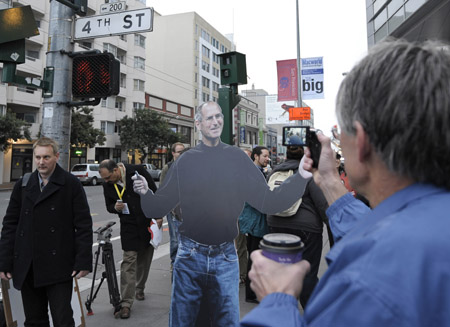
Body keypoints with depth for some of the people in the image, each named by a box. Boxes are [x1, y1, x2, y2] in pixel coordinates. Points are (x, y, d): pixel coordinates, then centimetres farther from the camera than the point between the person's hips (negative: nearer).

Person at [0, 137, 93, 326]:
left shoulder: (71, 184, -4)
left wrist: (83, 261, -9)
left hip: (58, 267, -4)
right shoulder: (22, 185, 9)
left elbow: (83, 225, -6)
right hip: (27, 268, 4)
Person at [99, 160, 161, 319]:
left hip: (148, 222, 0)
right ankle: (126, 303, -1)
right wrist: (115, 207, -15)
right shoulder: (107, 185, -4)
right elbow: (109, 206, 10)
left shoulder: (138, 171, -12)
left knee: (145, 260, 13)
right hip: (129, 226, 0)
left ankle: (139, 289, 35)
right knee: (129, 261, -7)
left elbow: (154, 192, -5)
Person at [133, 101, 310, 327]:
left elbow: (269, 202, -4)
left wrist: (301, 177, -16)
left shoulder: (237, 158, -1)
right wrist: (145, 193, -18)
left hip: (225, 257, 0)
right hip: (189, 255, 0)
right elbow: (158, 208, 2)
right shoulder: (185, 161, -1)